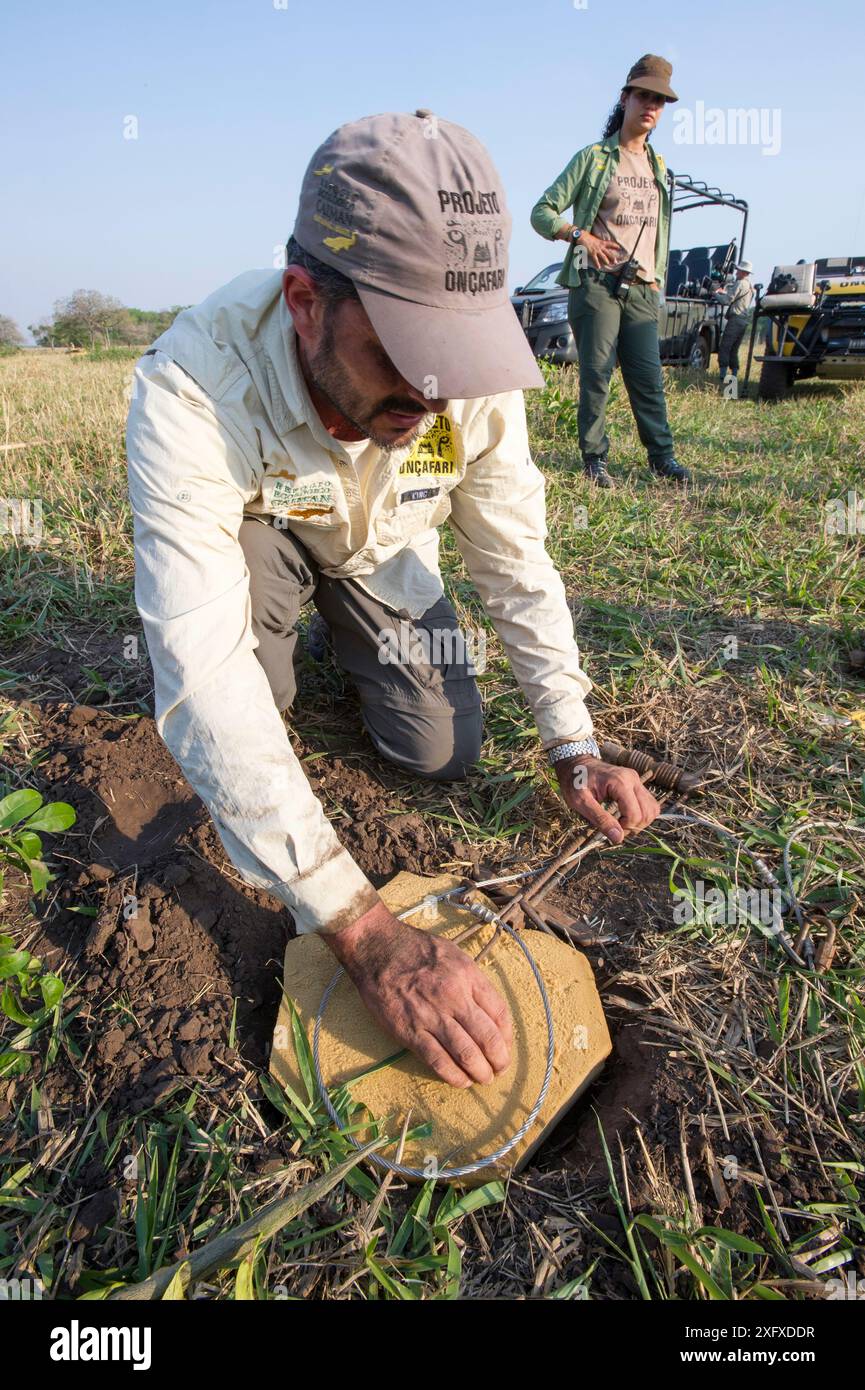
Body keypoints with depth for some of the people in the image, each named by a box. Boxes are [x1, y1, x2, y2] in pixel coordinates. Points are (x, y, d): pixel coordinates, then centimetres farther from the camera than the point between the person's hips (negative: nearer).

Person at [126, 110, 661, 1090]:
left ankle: (347, 635, 24)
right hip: (252, 542, -2)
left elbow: (516, 561, -15)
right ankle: (271, 667, 3)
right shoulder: (192, 389, -42)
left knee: (445, 753, -4)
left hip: (381, 550, 3)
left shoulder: (474, 381, -29)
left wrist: (574, 749, -21)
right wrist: (366, 934, -52)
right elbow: (199, 680, -47)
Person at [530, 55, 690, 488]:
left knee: (648, 377, 0)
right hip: (596, 283, -4)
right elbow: (542, 212, 0)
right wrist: (581, 235, -14)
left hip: (642, 289, 5)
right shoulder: (593, 158, 2)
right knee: (596, 375, -5)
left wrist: (657, 278, 16)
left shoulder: (659, 167, 19)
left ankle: (661, 456, 5)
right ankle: (594, 459, 3)